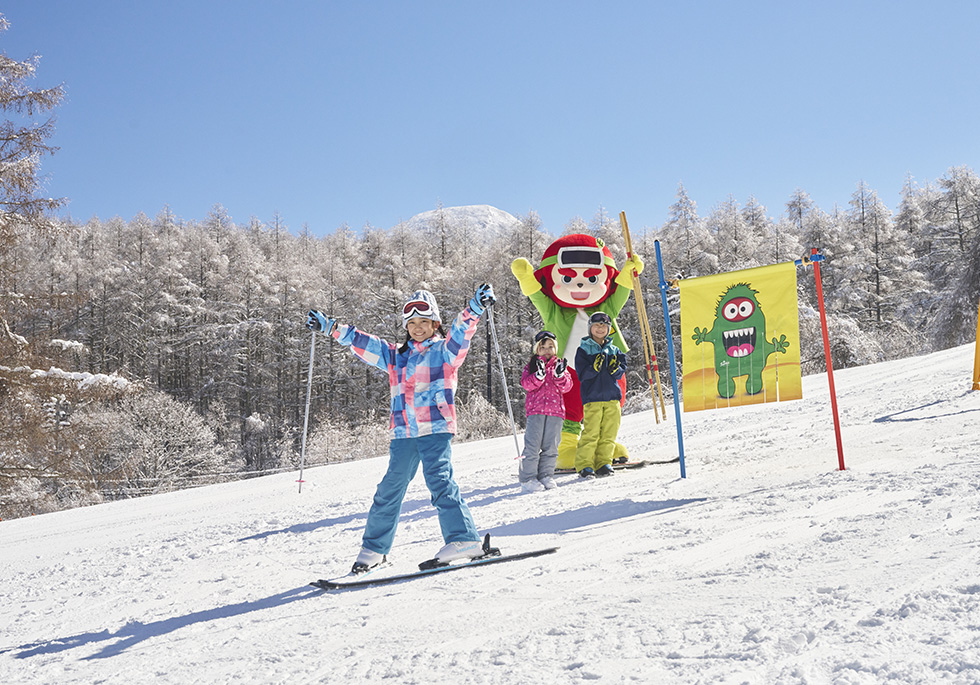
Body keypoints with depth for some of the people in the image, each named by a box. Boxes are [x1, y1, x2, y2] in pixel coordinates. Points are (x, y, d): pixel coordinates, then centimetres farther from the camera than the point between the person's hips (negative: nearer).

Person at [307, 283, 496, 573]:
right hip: (403, 433, 5)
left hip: (436, 429, -4)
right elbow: (361, 342, 21)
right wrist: (330, 327, 17)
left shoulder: (445, 351, 6)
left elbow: (461, 332, -12)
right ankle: (375, 547, 18)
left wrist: (475, 308, -30)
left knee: (439, 479, -19)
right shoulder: (395, 356, 19)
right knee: (391, 487, 6)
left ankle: (464, 538, -21)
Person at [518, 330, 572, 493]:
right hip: (535, 409, -3)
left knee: (550, 446, 4)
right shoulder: (531, 366, 10)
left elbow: (566, 387, 6)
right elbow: (526, 384, -6)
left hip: (555, 410, 3)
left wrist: (560, 375, -13)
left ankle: (546, 476, 13)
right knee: (532, 445, -7)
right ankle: (528, 478, -4)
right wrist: (539, 375, -22)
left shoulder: (559, 365, 17)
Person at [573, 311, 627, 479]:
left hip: (612, 396, 4)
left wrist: (616, 369, -10)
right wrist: (595, 367, -23)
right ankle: (584, 465, -4)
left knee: (609, 433, 3)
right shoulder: (583, 350, 3)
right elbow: (582, 375, -5)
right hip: (592, 397, -4)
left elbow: (622, 371, 13)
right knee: (591, 432, -10)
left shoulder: (614, 350, 15)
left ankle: (603, 462, 13)